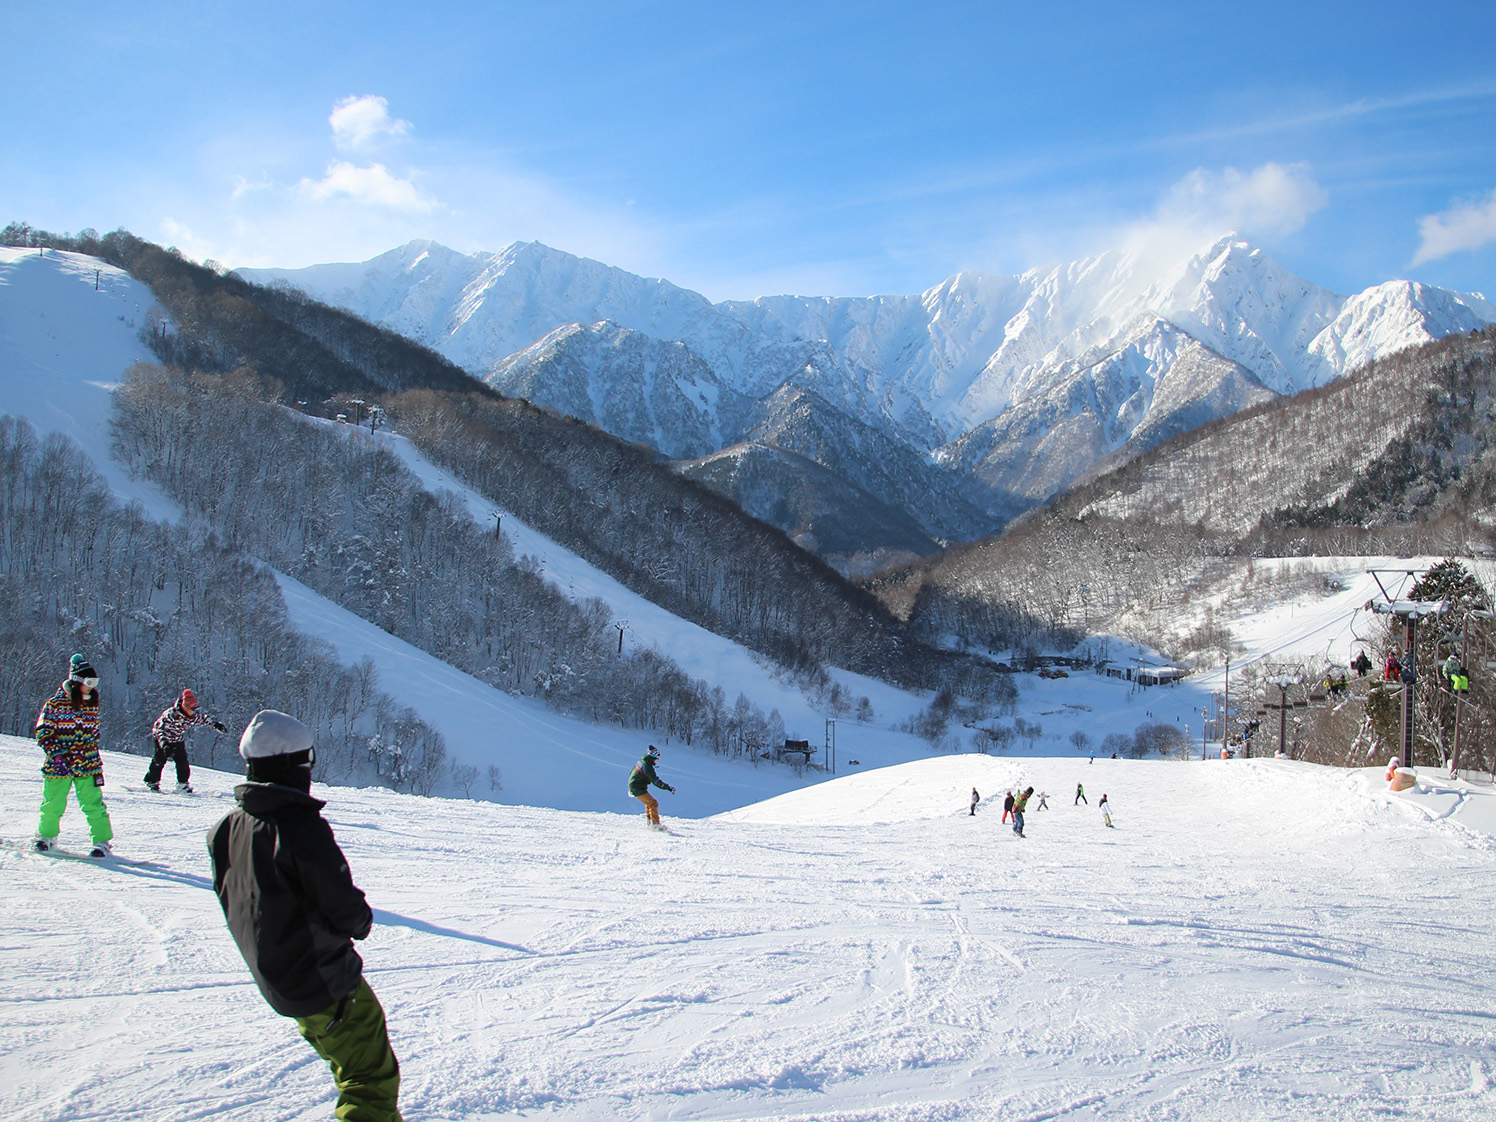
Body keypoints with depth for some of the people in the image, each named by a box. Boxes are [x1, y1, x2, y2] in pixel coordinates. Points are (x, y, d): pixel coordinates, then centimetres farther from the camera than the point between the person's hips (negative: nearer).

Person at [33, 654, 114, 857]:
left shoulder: (91, 704, 8)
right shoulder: (55, 703, -7)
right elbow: (43, 732, -7)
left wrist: (96, 760, 16)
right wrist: (56, 755, -17)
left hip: (88, 766, 2)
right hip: (58, 765, -2)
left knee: (94, 805, -6)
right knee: (52, 805, 9)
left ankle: (101, 842, 1)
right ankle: (46, 836, 32)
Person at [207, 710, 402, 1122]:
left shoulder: (225, 831, -2)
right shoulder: (303, 829, -25)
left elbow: (234, 904, 11)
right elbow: (345, 910, -21)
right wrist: (361, 921, 1)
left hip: (273, 979, 8)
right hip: (326, 983, -8)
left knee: (350, 1064, 26)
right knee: (374, 1077, -1)